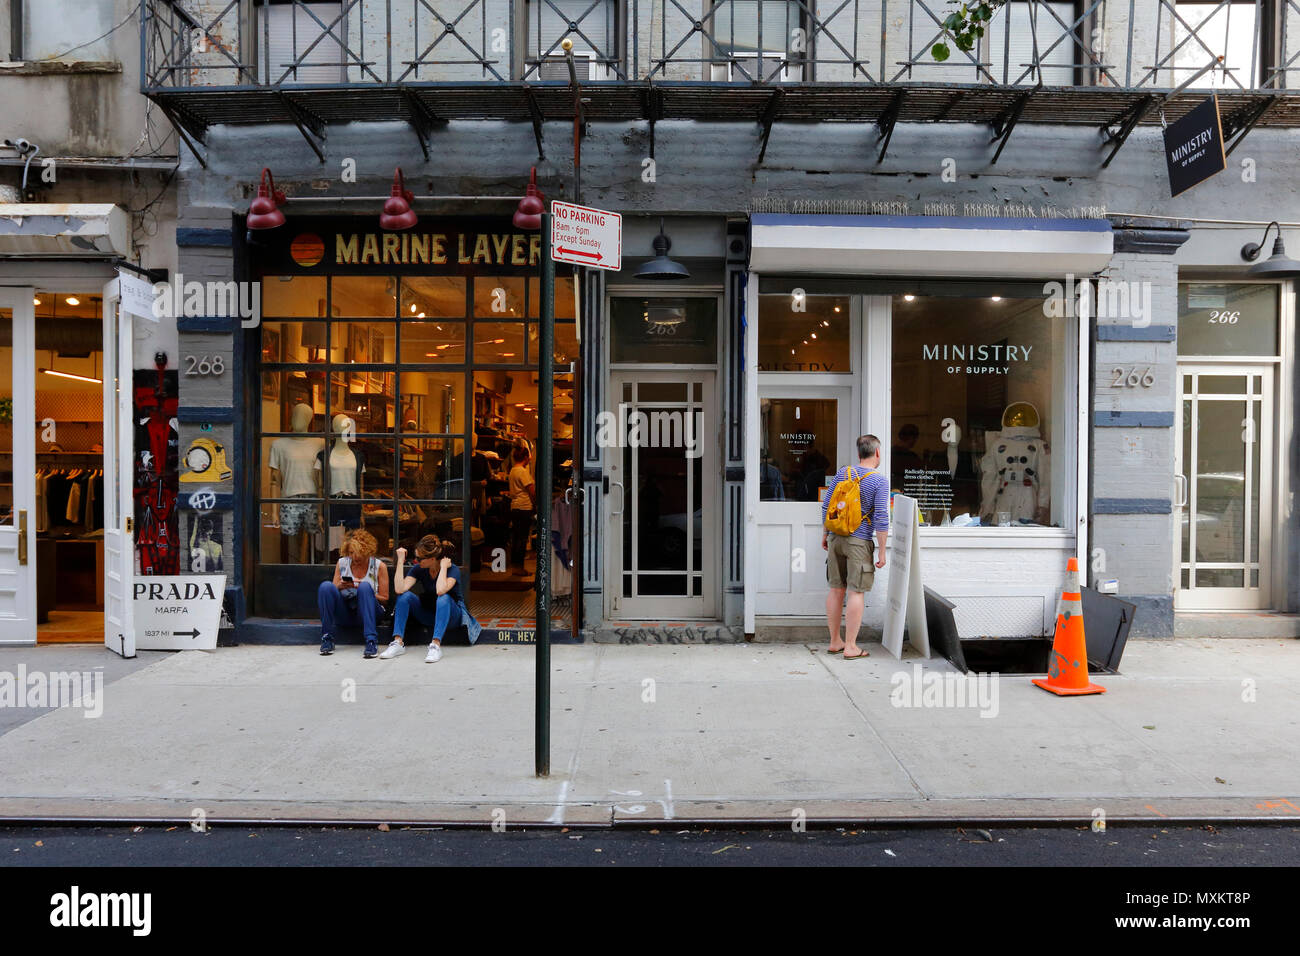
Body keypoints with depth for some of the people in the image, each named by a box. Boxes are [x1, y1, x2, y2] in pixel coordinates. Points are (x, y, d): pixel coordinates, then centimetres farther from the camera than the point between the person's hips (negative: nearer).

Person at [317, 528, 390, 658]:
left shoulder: (379, 566, 1)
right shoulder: (342, 563, 8)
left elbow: (384, 598, 1)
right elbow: (332, 592, 12)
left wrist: (365, 591, -16)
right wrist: (340, 586, -11)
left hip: (366, 612, -2)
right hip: (344, 615, 2)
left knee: (365, 586, -32)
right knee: (326, 586, -22)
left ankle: (371, 641, -40)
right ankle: (327, 639, -20)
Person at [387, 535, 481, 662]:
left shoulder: (453, 570, -20)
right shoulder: (418, 569, -8)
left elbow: (440, 591, -40)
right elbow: (400, 589, -23)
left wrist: (443, 567, -30)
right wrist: (400, 561, -22)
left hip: (451, 615, -4)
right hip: (428, 613, 4)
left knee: (443, 598, -36)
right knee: (405, 596, -19)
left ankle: (436, 645, -43)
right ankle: (398, 643, -24)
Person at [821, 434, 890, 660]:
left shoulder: (842, 473, 6)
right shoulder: (879, 481, -8)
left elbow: (826, 506, 8)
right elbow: (881, 518, -13)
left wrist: (825, 535, 18)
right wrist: (882, 551, -7)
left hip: (836, 538, 5)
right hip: (859, 542, -5)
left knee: (836, 589, 11)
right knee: (856, 592, -1)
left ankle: (835, 641, 20)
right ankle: (850, 647, 1)